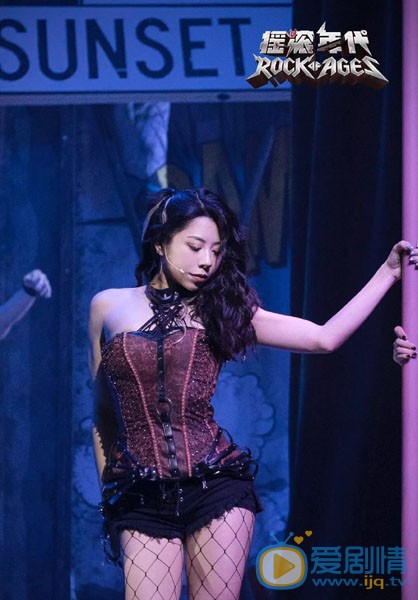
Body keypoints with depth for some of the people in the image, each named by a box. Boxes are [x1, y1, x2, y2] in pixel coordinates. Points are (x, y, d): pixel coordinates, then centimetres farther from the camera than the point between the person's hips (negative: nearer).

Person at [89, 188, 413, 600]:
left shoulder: (222, 311, 9)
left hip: (216, 488, 0)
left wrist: (389, 272, 1)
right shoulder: (108, 307, 10)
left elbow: (325, 338, 3)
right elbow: (103, 413, 16)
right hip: (142, 501, 0)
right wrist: (107, 492, 16)